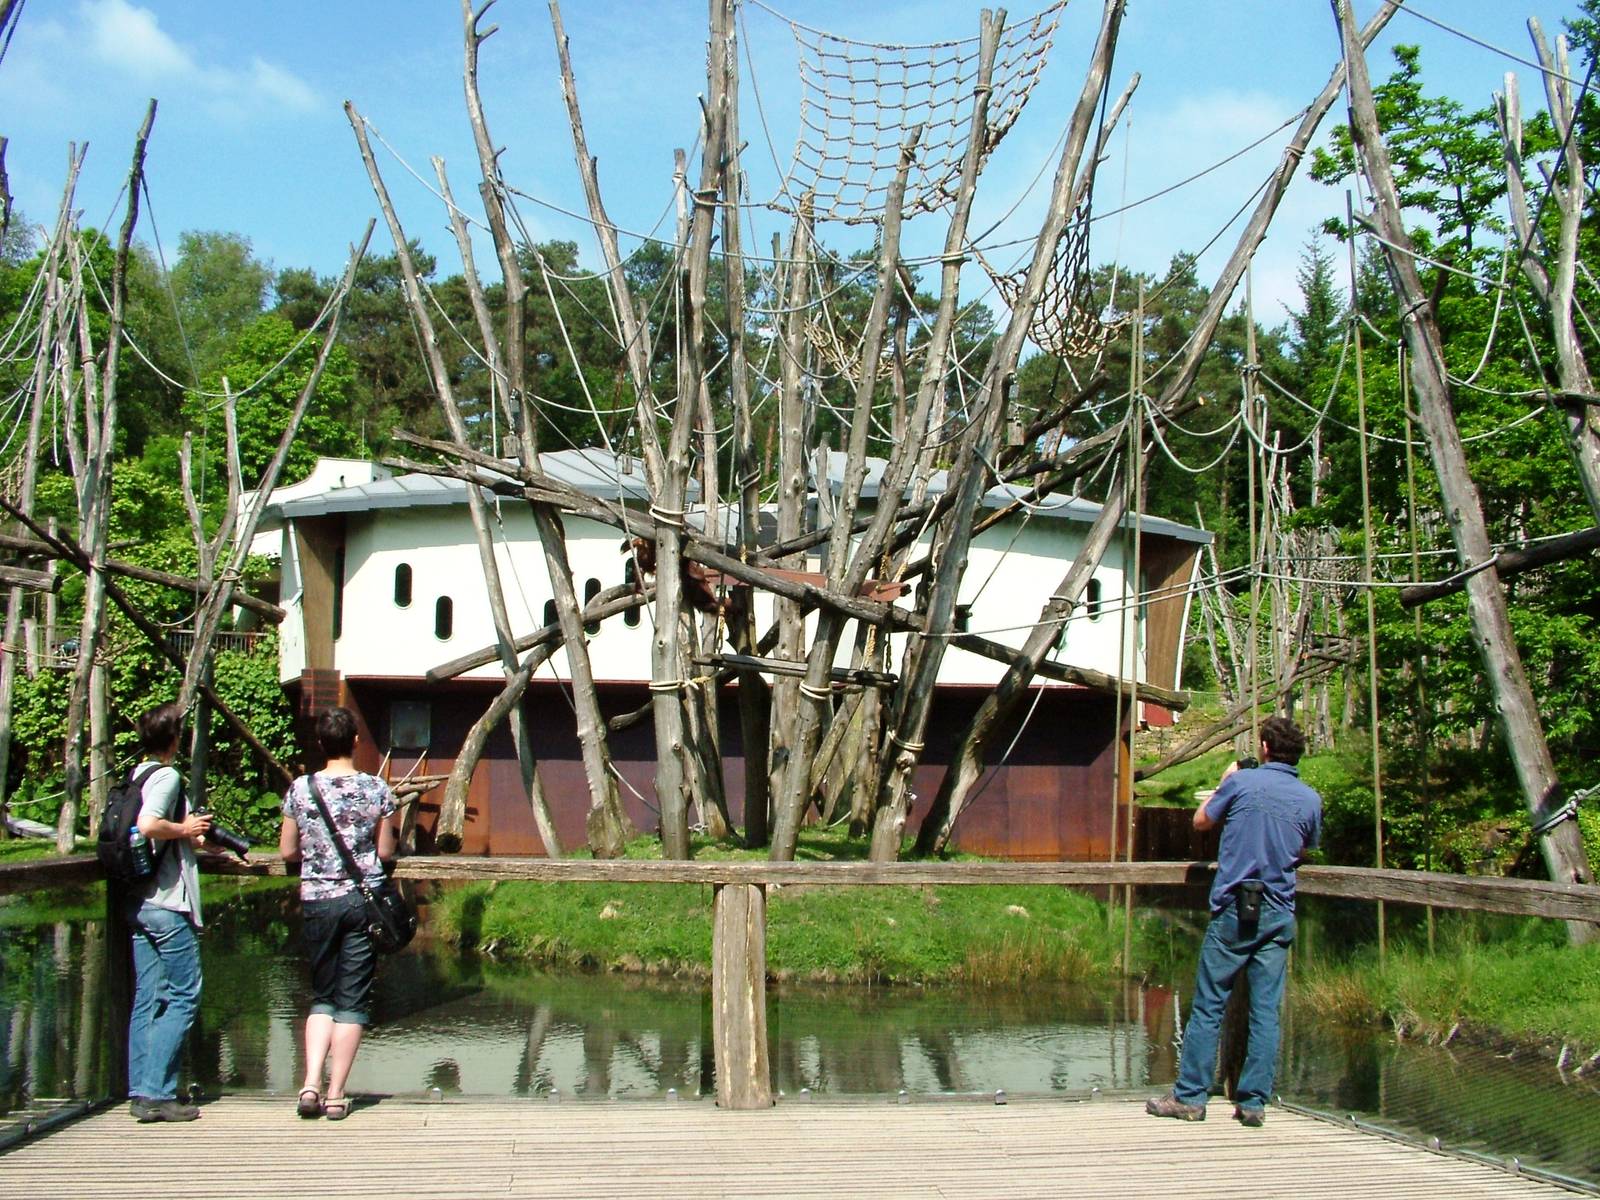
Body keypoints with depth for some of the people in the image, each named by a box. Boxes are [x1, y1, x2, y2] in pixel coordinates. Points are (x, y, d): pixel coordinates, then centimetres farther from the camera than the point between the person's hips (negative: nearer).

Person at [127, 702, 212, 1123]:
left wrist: (193, 837, 24)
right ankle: (156, 1093, -6)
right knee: (183, 998, -4)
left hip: (139, 902, 9)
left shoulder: (138, 774, 15)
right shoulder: (167, 776, -12)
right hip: (168, 903, -9)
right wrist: (185, 828, -12)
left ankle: (141, 1093, 12)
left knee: (147, 1000, 10)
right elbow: (148, 825, -28)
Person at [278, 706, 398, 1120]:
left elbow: (287, 851, 4)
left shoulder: (300, 788, -1)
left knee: (322, 996, 14)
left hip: (317, 900, 1)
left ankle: (311, 1084, 0)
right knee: (353, 1000, 5)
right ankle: (336, 1094, 5)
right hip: (364, 899, -1)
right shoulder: (376, 789, -4)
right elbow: (386, 852, 0)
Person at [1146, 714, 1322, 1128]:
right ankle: (1254, 1102, 7)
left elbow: (1201, 821, 9)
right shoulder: (1310, 800, 5)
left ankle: (1189, 1097, 4)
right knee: (1266, 1011, 5)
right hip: (1279, 914, 3)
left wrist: (1223, 784, 23)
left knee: (1208, 1006, 1)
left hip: (1234, 909, -3)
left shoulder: (1242, 782, -5)